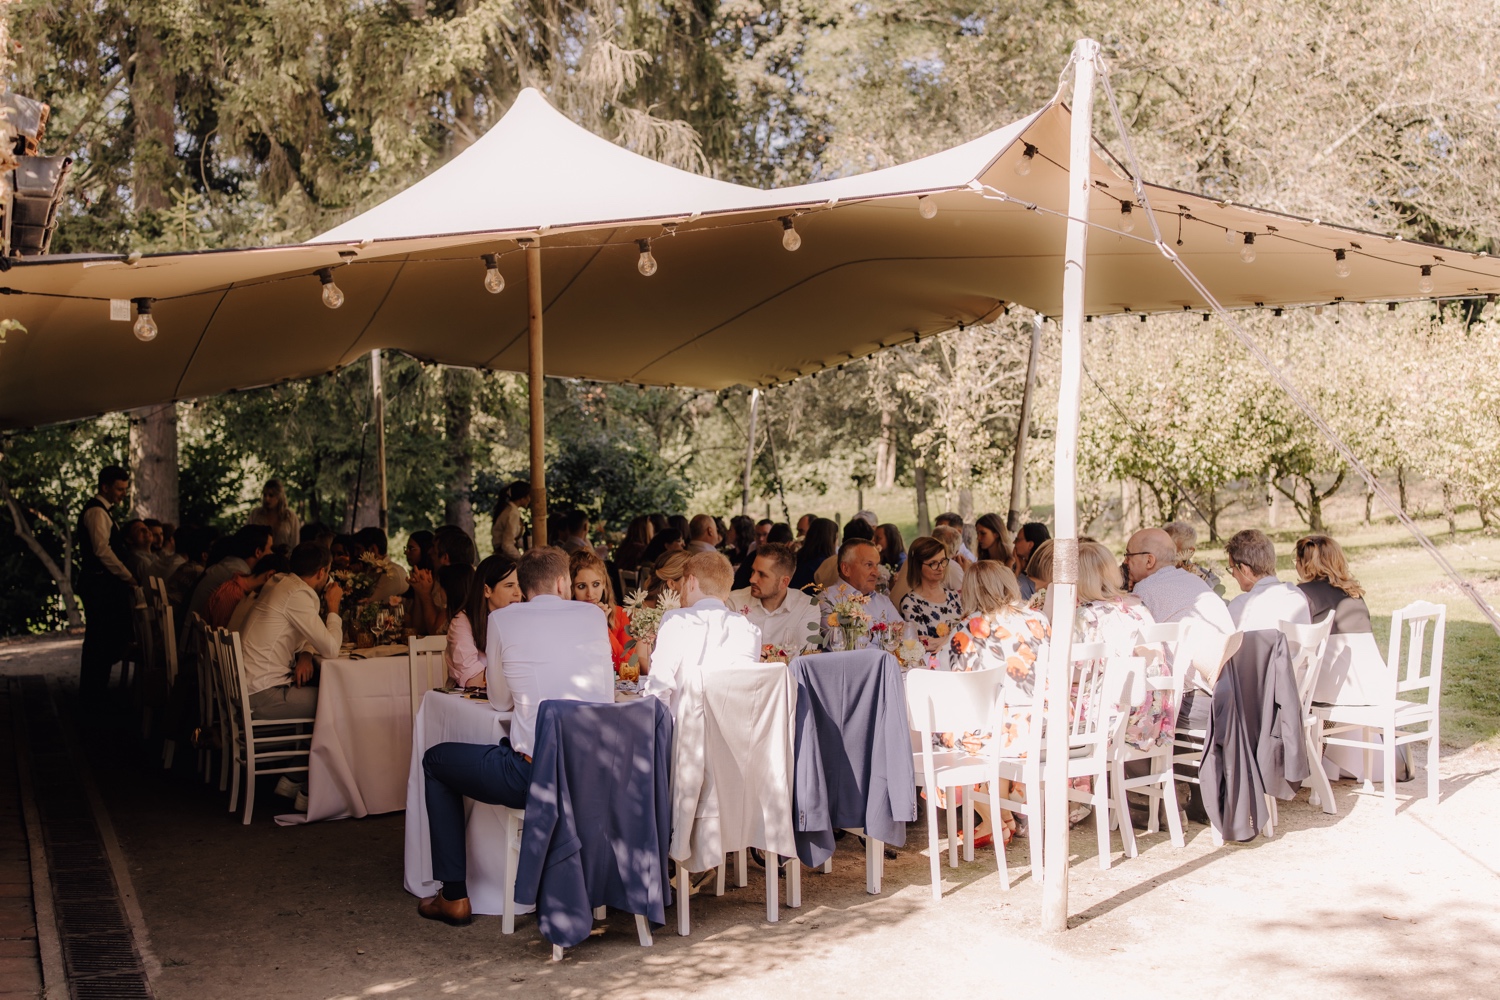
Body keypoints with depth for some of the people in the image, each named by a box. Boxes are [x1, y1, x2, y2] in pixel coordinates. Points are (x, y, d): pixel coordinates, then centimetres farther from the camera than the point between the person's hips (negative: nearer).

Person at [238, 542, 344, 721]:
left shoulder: (283, 585, 13)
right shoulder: (297, 594, -17)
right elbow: (330, 649, -19)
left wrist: (306, 654, -3)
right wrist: (333, 607, -5)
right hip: (263, 694, -10)